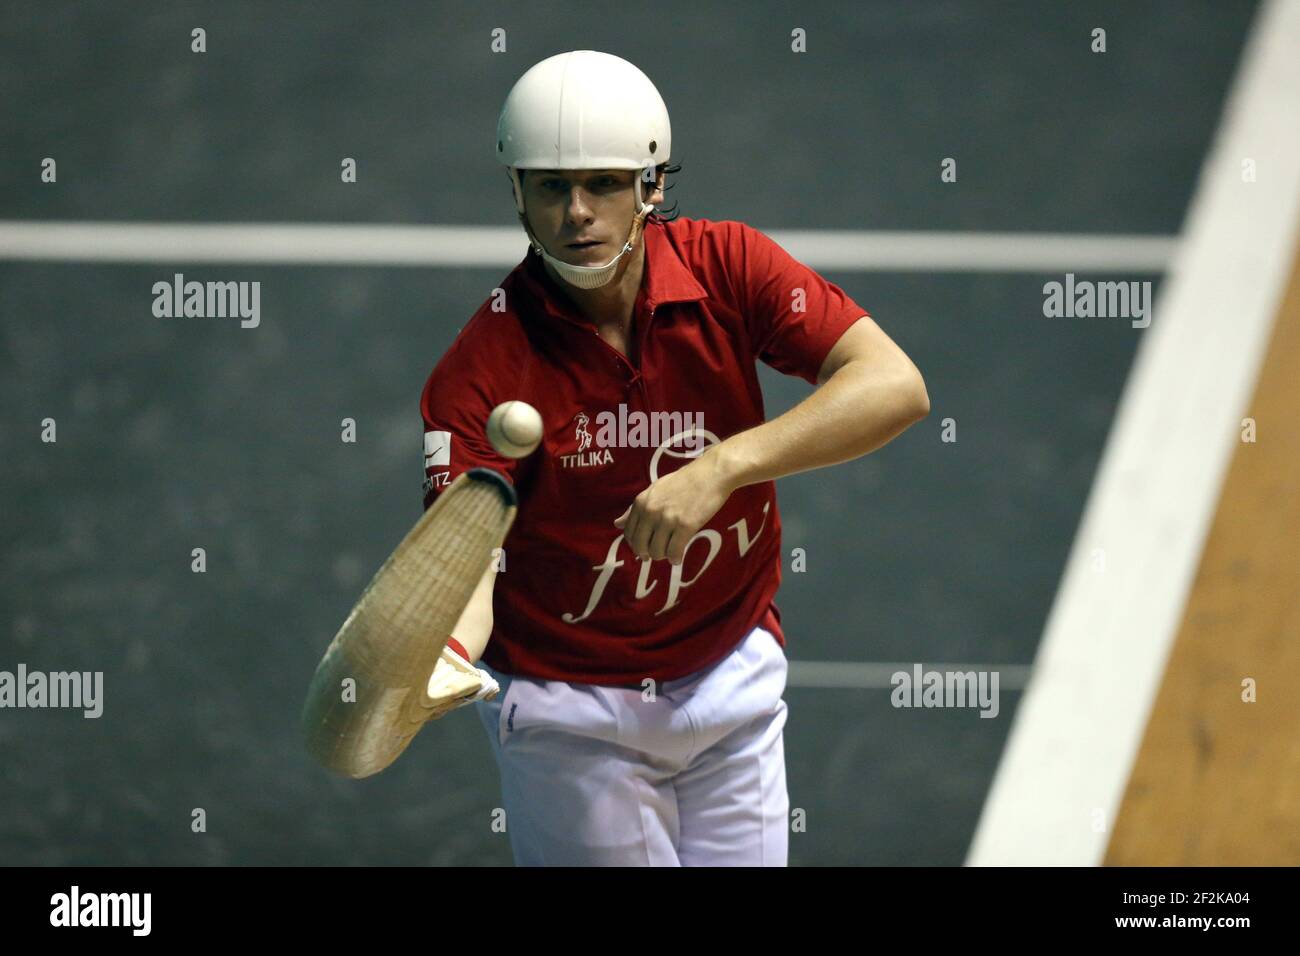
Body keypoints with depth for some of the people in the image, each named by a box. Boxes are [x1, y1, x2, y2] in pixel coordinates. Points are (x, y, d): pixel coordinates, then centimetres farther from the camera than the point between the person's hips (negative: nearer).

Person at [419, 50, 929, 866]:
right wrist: (442, 654, -51)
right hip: (570, 711, -3)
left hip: (733, 680, 3)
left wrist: (721, 469, -36)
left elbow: (896, 387, -24)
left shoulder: (729, 269, -12)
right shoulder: (481, 371, -19)